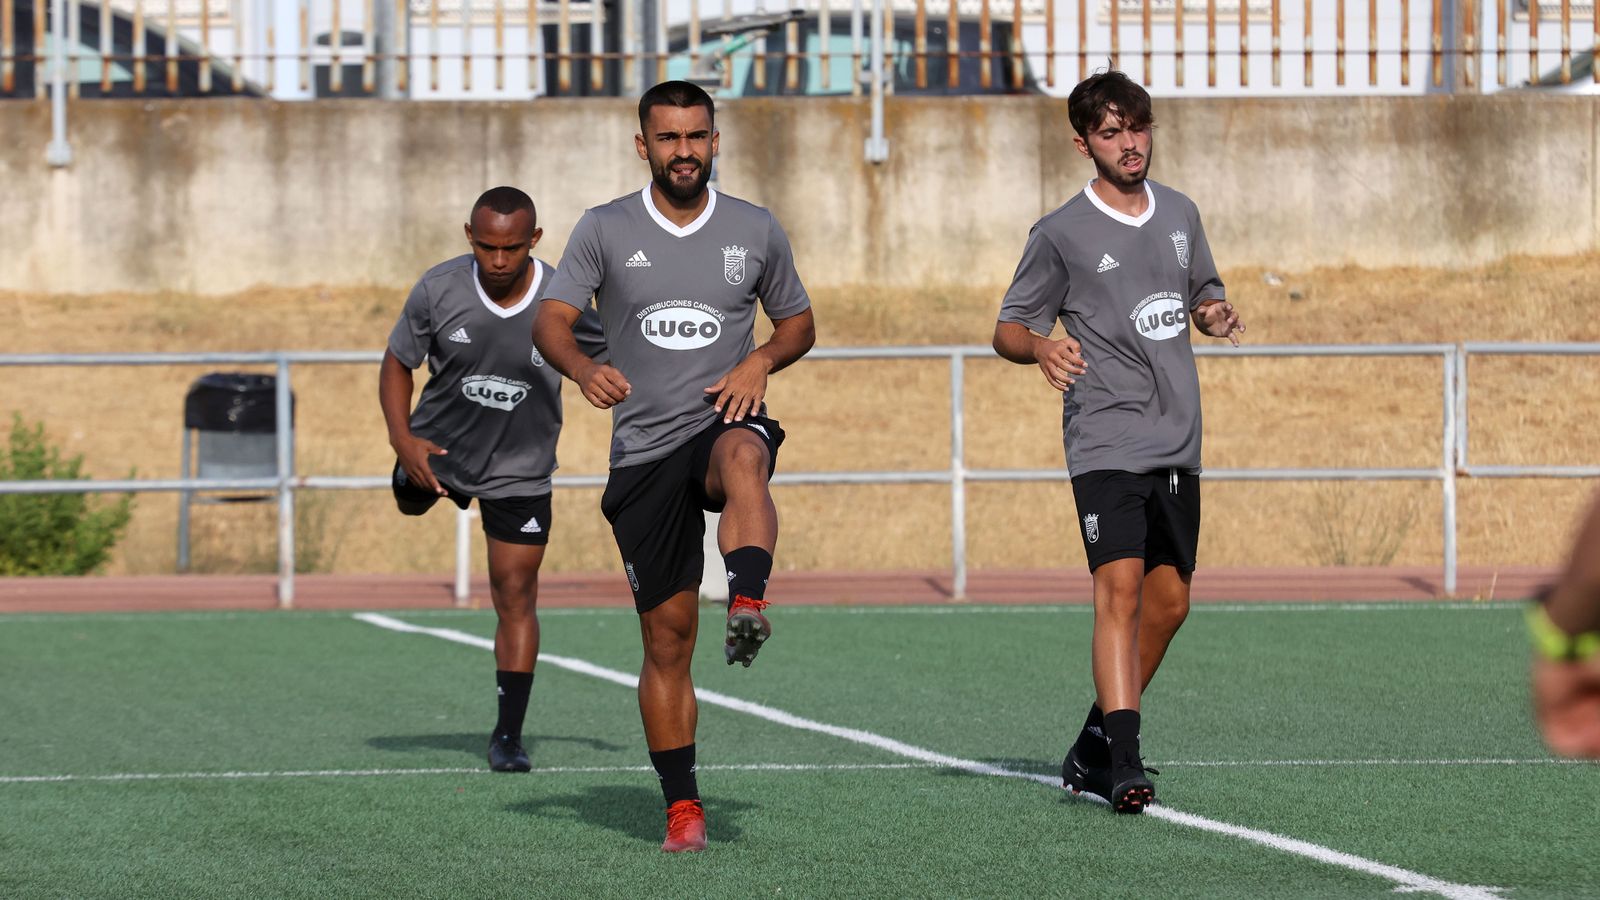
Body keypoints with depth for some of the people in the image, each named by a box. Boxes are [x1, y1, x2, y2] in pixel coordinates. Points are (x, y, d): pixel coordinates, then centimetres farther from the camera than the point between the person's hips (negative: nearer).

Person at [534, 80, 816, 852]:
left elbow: (798, 324, 18)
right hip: (643, 447, 0)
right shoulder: (605, 230, 3)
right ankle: (682, 806, 8)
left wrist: (760, 362, -5)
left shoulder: (756, 231, 7)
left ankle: (747, 607, -56)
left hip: (723, 420, 0)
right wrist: (583, 369, -28)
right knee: (665, 637, 0)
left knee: (743, 458, -40)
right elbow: (550, 319, -6)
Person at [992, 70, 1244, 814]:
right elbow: (1008, 329, 0)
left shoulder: (1179, 214, 12)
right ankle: (1123, 761, -24)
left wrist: (1216, 314, 1)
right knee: (1121, 585, -19)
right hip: (1106, 440, -6)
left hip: (1177, 444, 6)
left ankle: (1097, 745, 24)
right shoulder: (1060, 235, -4)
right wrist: (1041, 346, -23)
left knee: (1168, 600, 9)